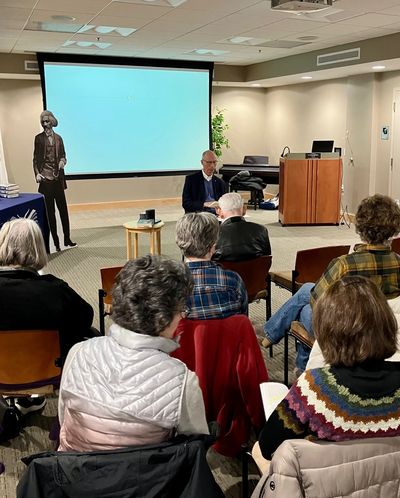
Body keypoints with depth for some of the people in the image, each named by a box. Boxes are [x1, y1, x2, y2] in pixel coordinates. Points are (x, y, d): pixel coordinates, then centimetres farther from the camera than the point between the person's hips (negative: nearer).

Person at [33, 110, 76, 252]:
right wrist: (37, 173, -14)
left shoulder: (58, 138, 11)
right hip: (45, 178, -3)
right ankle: (56, 242, 7)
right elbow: (35, 158, 0)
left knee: (63, 209, 5)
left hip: (58, 178, 3)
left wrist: (63, 161, -7)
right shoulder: (39, 138, 1)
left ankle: (67, 239, 16)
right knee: (50, 211, 2)